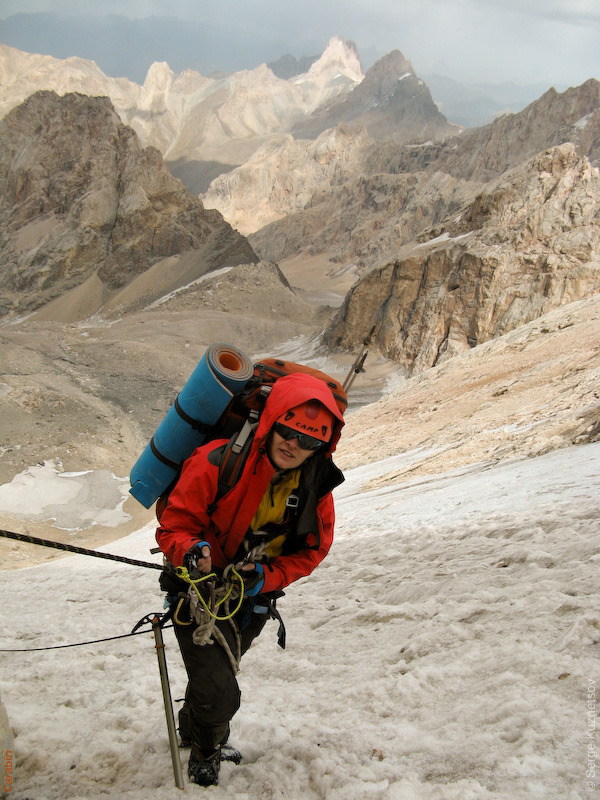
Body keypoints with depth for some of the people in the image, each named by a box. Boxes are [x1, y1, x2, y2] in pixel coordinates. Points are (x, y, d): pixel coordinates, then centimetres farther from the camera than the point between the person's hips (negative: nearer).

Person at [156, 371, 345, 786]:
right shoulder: (217, 462, -28)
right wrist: (191, 551, -42)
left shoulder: (316, 485, -13)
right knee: (220, 693, -11)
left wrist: (267, 576, -20)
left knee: (221, 669, 26)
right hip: (200, 588, -4)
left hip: (253, 598, 5)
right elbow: (174, 526, -20)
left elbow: (312, 549, -5)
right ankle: (205, 749, 25)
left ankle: (193, 727, 58)